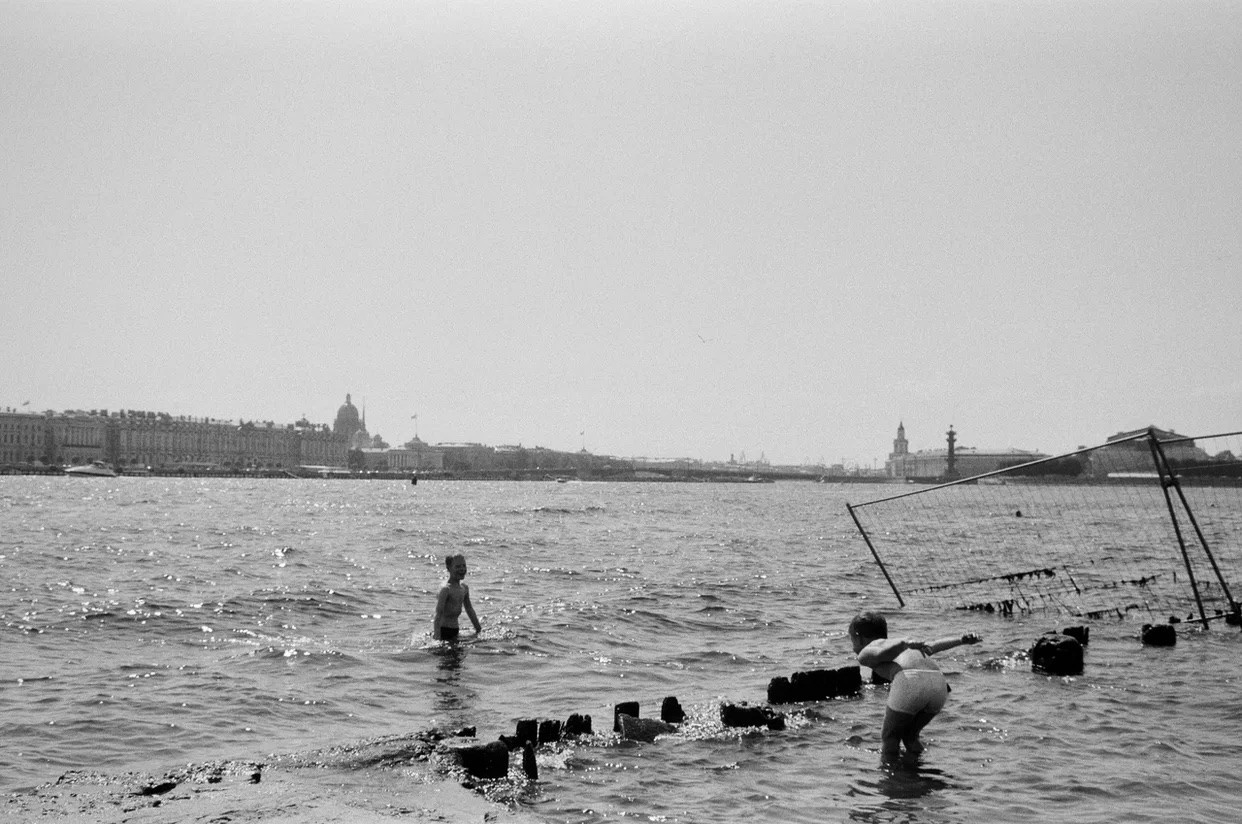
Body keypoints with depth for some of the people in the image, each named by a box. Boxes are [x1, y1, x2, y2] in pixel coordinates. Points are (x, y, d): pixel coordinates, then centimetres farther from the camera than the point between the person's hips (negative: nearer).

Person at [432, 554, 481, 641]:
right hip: (442, 629, -7)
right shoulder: (446, 589, -14)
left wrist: (478, 629, 28)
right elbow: (439, 613, -21)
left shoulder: (464, 588, 9)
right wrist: (437, 636, -30)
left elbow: (469, 609, 23)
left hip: (454, 630, 7)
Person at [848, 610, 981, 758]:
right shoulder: (898, 644, 39)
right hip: (938, 684, 6)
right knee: (909, 735, 28)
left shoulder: (865, 654, 20)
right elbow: (933, 645, 28)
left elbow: (883, 652, 0)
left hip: (909, 681, -6)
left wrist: (907, 643, -19)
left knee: (889, 738, 18)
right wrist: (962, 640, 18)